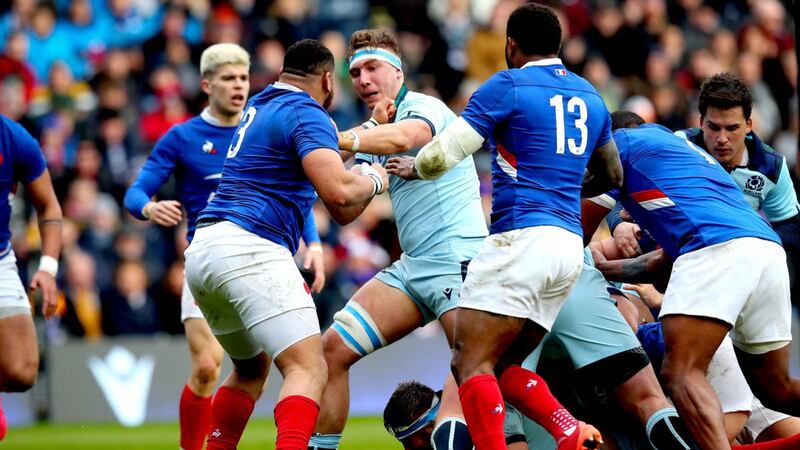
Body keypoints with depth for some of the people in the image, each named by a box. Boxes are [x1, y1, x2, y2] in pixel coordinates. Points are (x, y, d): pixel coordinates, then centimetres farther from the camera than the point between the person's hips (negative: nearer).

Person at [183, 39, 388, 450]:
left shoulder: (260, 106, 23)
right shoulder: (306, 114, -4)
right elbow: (338, 192, -19)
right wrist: (372, 180, 2)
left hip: (202, 249, 9)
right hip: (249, 250, -9)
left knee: (251, 368, 27)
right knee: (308, 369, -16)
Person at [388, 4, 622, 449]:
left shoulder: (508, 86, -3)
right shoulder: (591, 97, 17)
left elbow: (441, 157, -6)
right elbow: (612, 175, 31)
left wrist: (414, 167, 16)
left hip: (521, 240, -7)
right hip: (570, 246, 7)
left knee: (472, 364, -8)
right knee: (503, 368, 12)